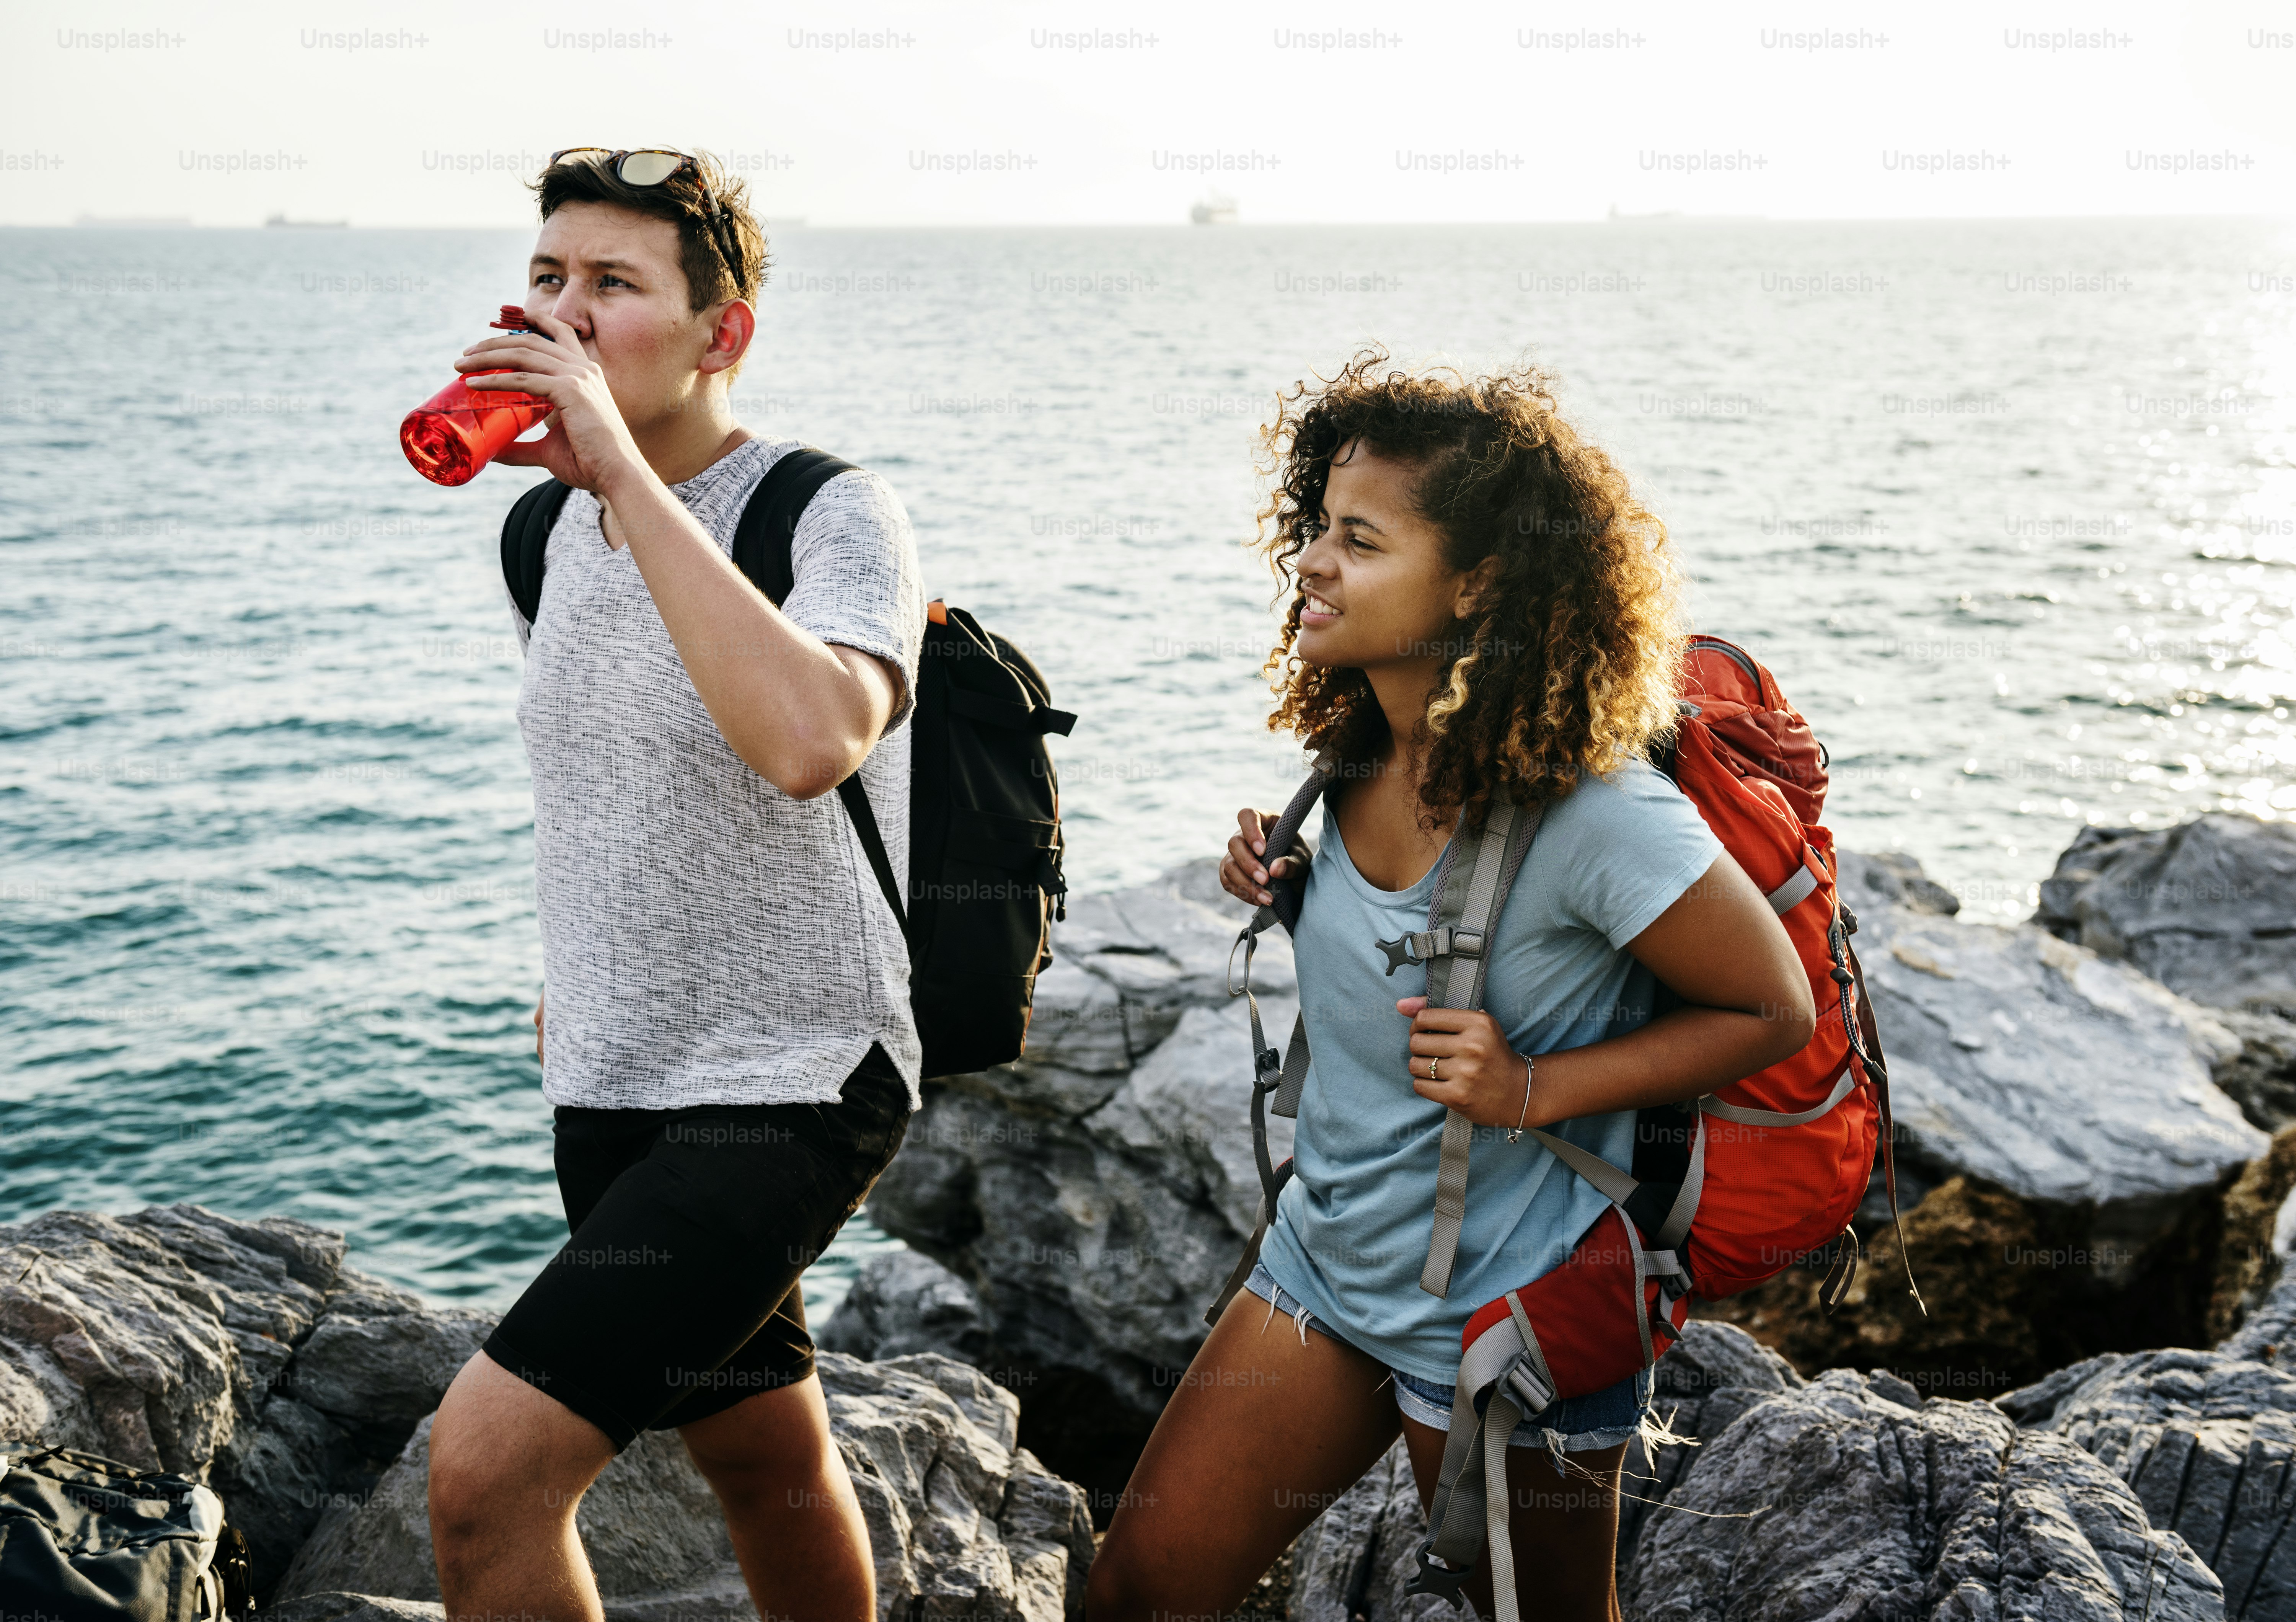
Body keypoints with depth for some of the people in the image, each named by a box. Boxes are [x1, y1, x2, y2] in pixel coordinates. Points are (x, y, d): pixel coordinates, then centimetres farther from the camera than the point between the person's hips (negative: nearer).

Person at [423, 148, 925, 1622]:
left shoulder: (838, 519, -16)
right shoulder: (563, 526, 6)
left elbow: (812, 740, -39)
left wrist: (623, 465, -35)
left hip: (788, 1087, -8)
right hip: (610, 1086, 8)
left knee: (488, 1461, -18)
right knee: (766, 1460, 22)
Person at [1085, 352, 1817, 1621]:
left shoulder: (1592, 812, -26)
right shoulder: (1362, 754, -4)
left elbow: (1774, 1010, -16)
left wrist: (1534, 1093, -24)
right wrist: (1283, 885, -5)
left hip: (1505, 1320, -6)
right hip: (1327, 1262, 7)